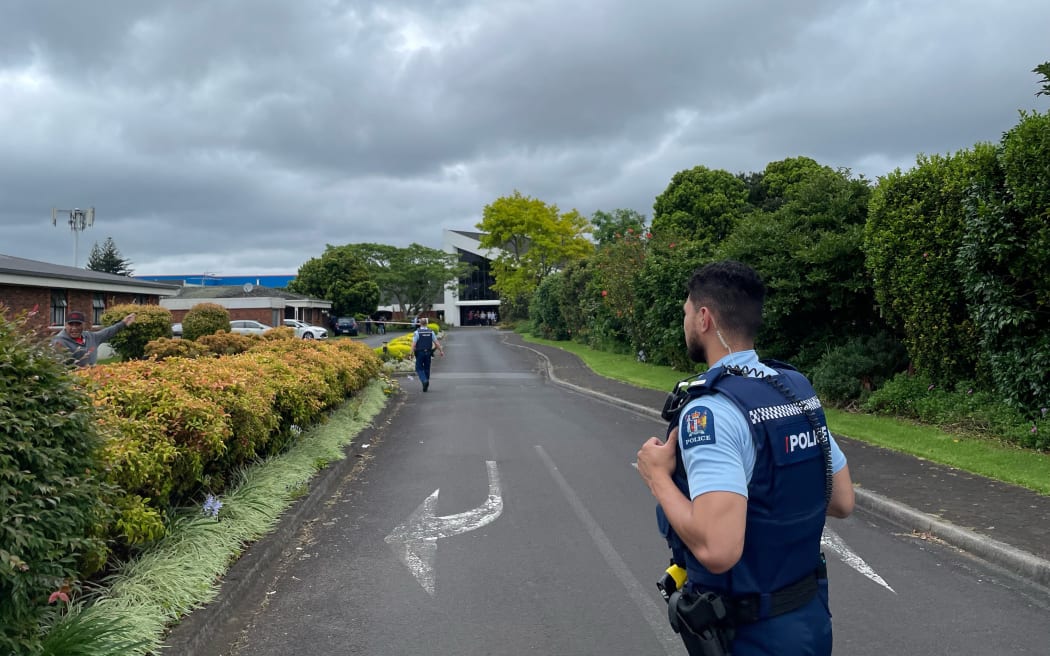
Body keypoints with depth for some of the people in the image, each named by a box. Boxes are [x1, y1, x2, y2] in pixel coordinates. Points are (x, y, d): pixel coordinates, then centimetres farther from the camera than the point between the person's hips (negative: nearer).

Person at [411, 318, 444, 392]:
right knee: (427, 369, 12)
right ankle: (426, 386, 14)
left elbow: (414, 344, -14)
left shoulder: (417, 332, -8)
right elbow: (436, 343, 2)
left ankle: (424, 381, -18)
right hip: (428, 353, 3)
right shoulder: (431, 332, 2)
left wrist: (412, 352, -11)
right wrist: (441, 351, 8)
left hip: (419, 353, -3)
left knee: (419, 368, 6)